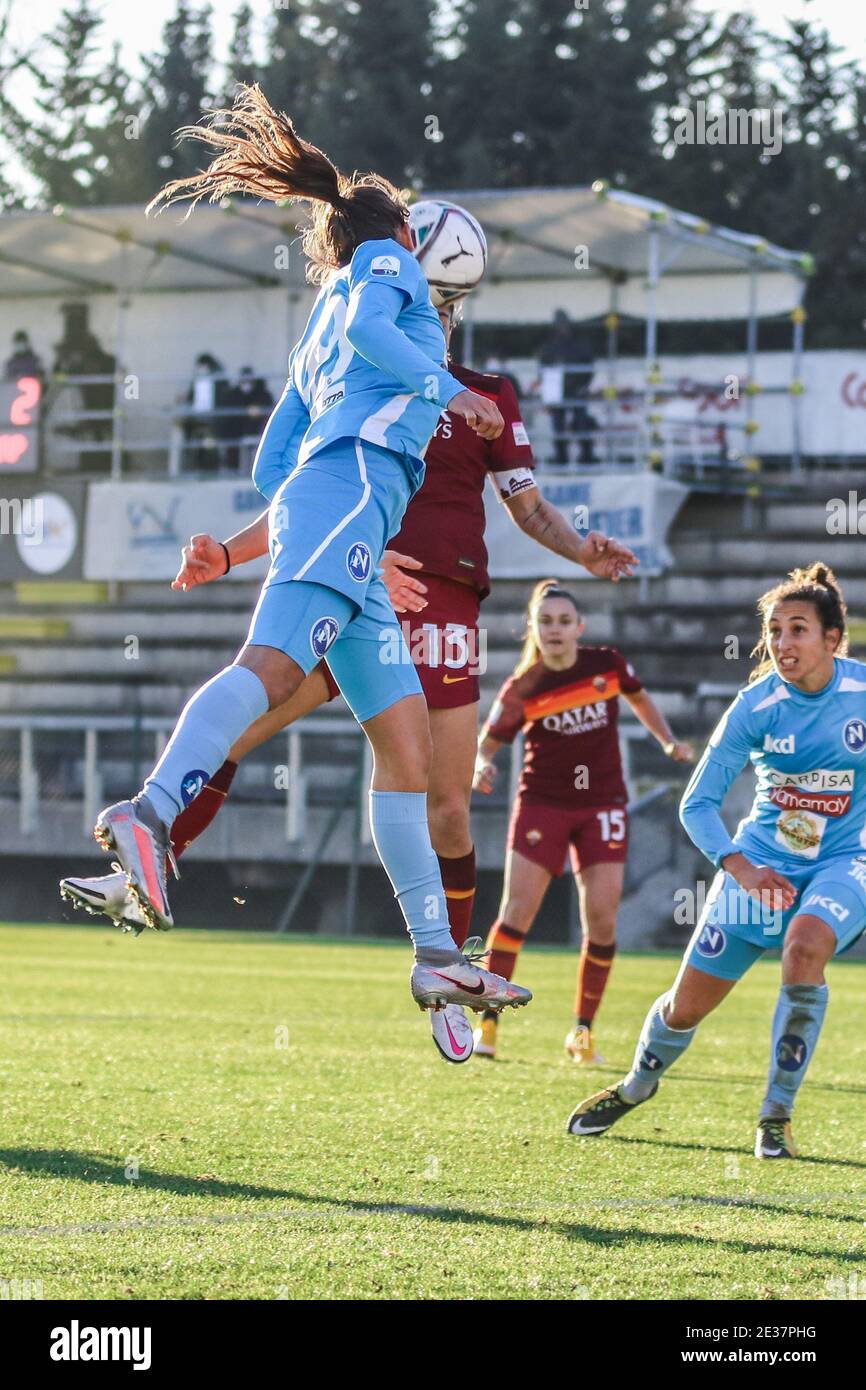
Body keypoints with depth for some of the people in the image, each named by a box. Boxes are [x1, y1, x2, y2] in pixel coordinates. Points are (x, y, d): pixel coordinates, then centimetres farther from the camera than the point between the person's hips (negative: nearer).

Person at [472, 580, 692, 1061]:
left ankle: (584, 1030, 9)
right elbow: (487, 742, -3)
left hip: (603, 805, 2)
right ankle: (488, 1022, -3)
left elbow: (640, 699, 18)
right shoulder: (522, 689, -9)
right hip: (543, 804, -2)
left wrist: (670, 743, 8)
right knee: (517, 910, -11)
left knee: (602, 920, -4)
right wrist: (482, 767, -25)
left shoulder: (608, 664, -3)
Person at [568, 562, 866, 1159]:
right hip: (763, 860, 1)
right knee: (688, 1004, 3)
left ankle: (777, 1114, -18)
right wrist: (741, 869, -23)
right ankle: (636, 1086, 39)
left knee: (805, 948, -34)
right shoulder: (754, 706, -14)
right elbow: (698, 804, -9)